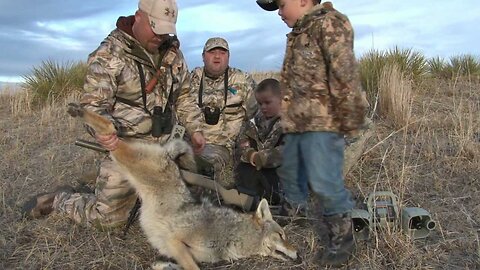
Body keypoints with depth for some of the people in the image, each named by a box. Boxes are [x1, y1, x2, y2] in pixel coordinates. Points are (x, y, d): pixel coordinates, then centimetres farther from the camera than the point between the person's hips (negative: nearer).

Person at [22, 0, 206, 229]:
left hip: (165, 144, 6)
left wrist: (194, 129, 5)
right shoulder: (110, 54, -13)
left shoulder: (173, 52, 6)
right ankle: (57, 201, 29)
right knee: (109, 216, 2)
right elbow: (92, 103, -16)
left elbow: (183, 95, 15)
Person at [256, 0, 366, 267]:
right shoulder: (299, 33, 19)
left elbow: (344, 72, -20)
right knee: (289, 172, 20)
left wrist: (348, 118, -22)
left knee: (324, 182, -8)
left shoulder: (329, 23, -10)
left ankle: (342, 236, 12)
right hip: (297, 122, 10)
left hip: (322, 123, -10)